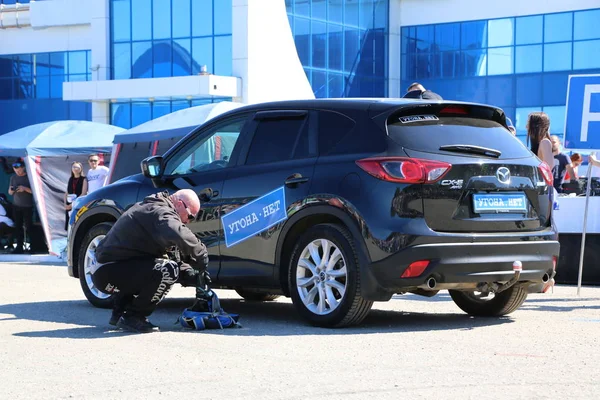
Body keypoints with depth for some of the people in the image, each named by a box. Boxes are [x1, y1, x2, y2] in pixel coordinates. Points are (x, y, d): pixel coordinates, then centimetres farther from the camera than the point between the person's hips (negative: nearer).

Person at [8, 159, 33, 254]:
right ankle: (19, 246, 6)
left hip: (28, 206, -4)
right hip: (16, 206, 4)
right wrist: (11, 191, -12)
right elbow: (10, 192, 12)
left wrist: (25, 188, -24)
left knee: (28, 227, -5)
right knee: (18, 226, 2)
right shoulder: (13, 177, 6)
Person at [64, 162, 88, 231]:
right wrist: (65, 203, 1)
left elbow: (83, 194, -9)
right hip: (69, 206, 5)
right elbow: (67, 193, 17)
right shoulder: (70, 179, 17)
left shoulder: (83, 179, -1)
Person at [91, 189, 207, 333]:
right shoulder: (160, 212, -14)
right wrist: (202, 261, -20)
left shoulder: (149, 207, 20)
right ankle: (133, 317, -11)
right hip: (108, 273, -11)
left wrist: (191, 277, 11)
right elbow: (180, 236, -35)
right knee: (167, 271, -23)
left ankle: (119, 313, 23)